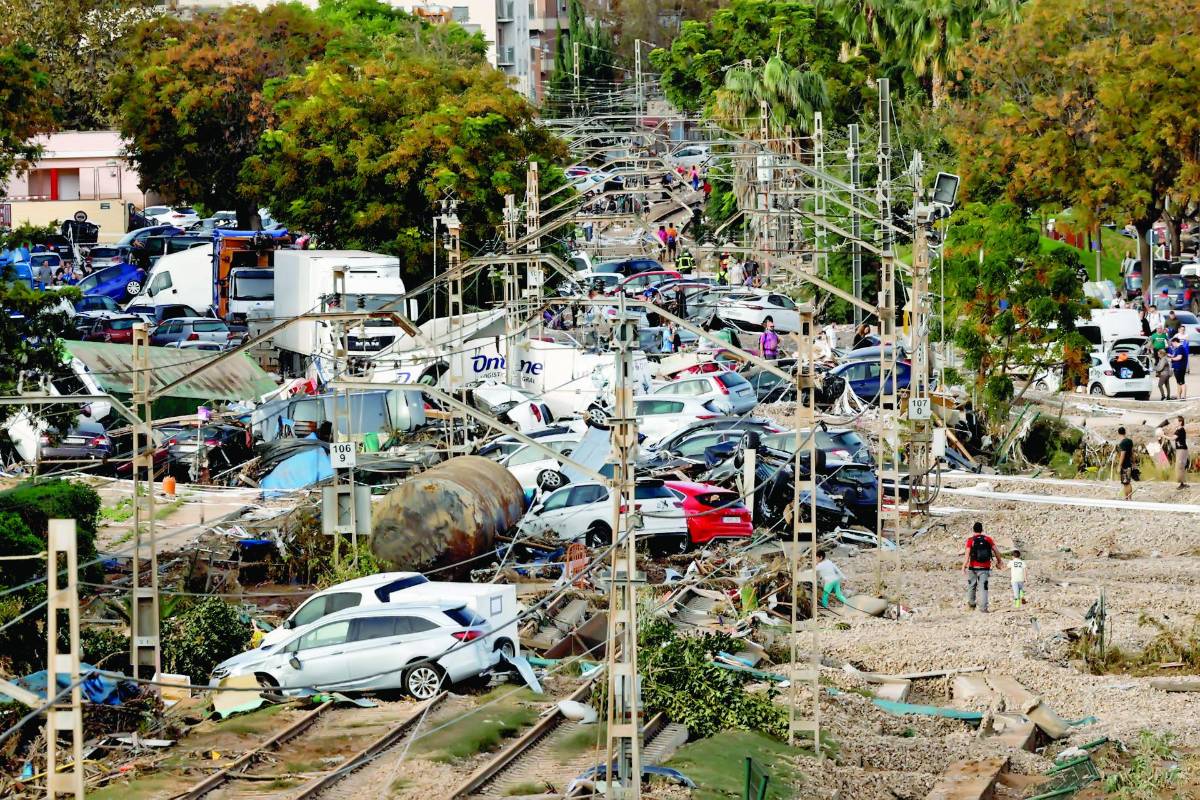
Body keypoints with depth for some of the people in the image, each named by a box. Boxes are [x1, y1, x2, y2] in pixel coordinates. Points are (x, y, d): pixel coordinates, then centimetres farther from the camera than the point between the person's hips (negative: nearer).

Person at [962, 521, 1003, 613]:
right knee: (983, 587, -1)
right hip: (985, 568, 1)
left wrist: (964, 566, -17)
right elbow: (996, 551, 4)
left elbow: (967, 554, -14)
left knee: (971, 586, 17)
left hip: (973, 567, -1)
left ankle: (972, 604, 29)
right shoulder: (988, 539, 3)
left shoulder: (970, 540, -3)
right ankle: (983, 607, -11)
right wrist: (999, 561, 18)